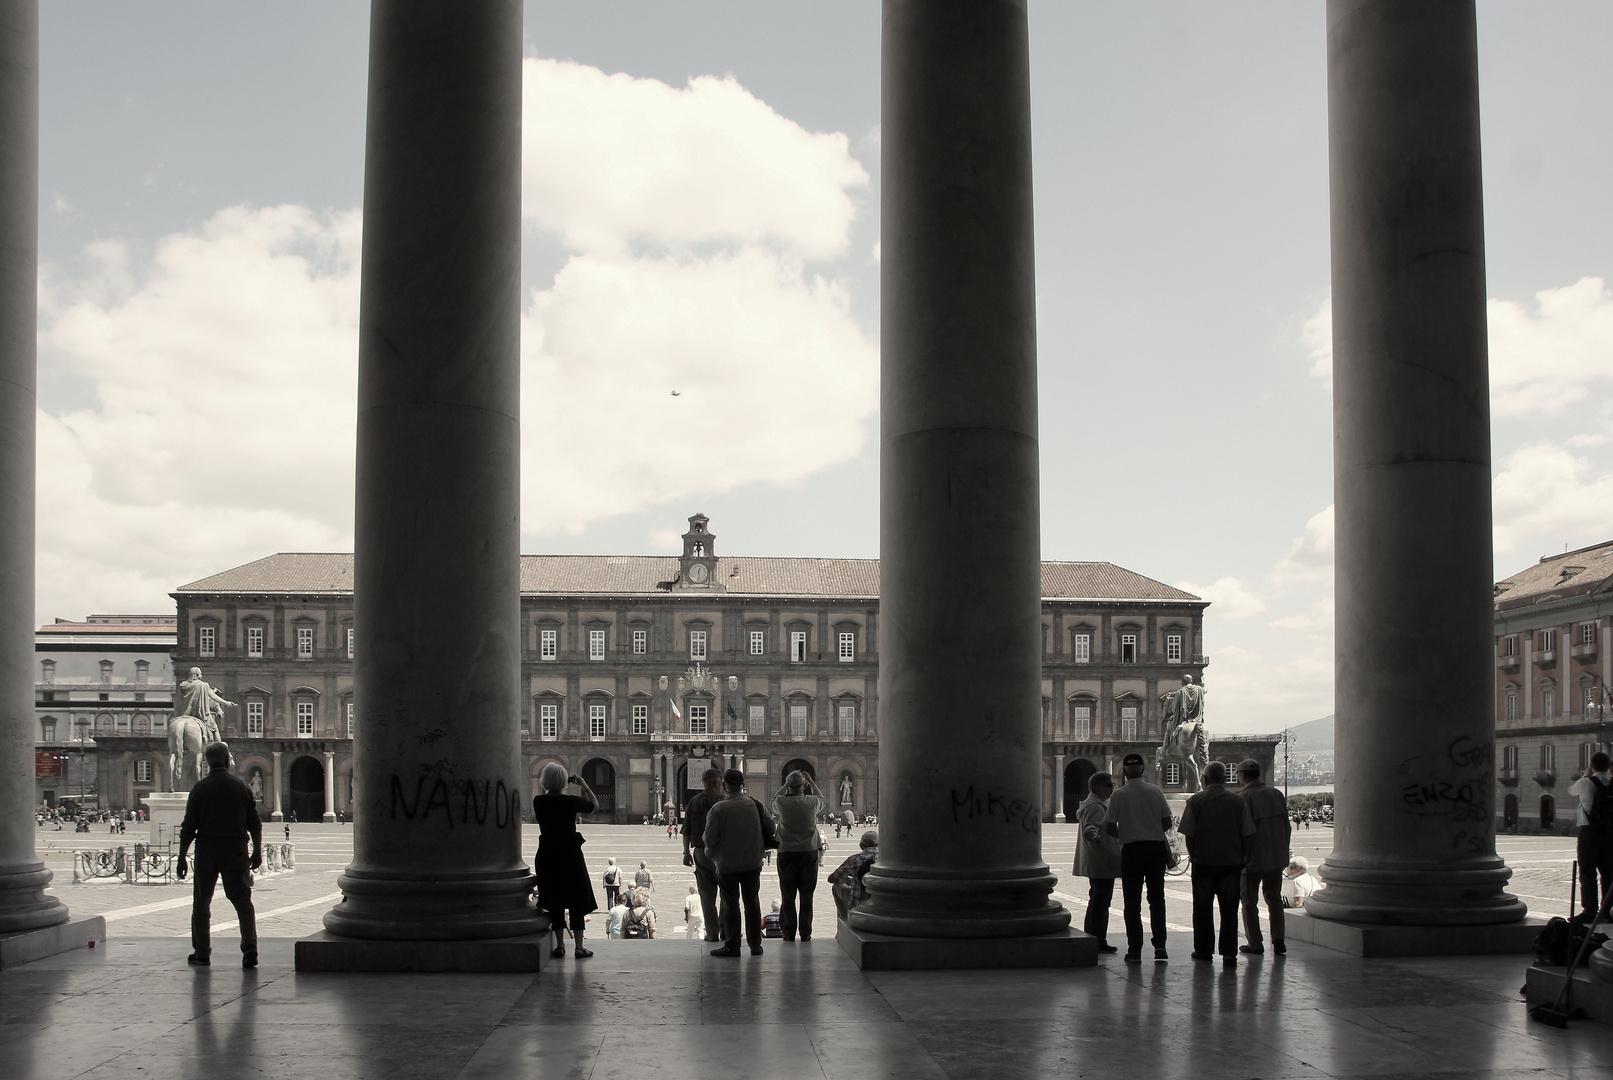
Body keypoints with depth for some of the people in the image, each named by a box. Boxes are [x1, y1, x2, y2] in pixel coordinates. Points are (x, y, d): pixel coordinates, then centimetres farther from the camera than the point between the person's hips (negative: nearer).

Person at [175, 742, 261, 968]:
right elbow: (255, 824, 4)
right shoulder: (241, 786, 2)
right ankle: (250, 947, -13)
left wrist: (181, 858, 3)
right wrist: (257, 852, 14)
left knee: (201, 904, 12)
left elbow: (188, 827, -3)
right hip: (236, 852, 1)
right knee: (242, 900, 2)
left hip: (206, 852, -1)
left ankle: (201, 953, 15)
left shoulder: (200, 788, -3)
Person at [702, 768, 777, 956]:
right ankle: (755, 945, 15)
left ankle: (732, 946, 8)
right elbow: (771, 830, 3)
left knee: (730, 905, 5)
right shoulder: (755, 805, -3)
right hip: (753, 863, 3)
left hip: (727, 865, -3)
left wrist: (711, 853, 7)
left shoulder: (718, 809, -14)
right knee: (752, 903, 12)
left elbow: (710, 838, -14)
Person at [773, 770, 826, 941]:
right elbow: (822, 801, 16)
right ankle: (805, 933, 9)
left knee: (788, 896, 7)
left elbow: (774, 799, 14)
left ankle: (789, 933, 9)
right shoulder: (812, 802, -9)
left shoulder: (781, 802, -11)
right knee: (806, 896, 7)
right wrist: (811, 783, 23)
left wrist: (786, 784, 21)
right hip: (809, 852, 0)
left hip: (787, 853, 0)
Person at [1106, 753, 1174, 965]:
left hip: (1131, 850, -2)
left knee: (1132, 902, 5)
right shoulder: (1155, 792, -1)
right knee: (1156, 898, 12)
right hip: (1156, 848, 2)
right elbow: (1167, 823, 0)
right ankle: (1159, 945, 5)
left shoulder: (1119, 795, -7)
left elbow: (1110, 827, -7)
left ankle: (1135, 950, 3)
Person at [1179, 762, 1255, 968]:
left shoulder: (1195, 801, -4)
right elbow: (1248, 834, 0)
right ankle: (1229, 954, -2)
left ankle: (1204, 950, 19)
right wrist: (1245, 857, 12)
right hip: (1232, 862, 1)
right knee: (1229, 909, 4)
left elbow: (1188, 835, -4)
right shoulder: (1238, 801, -1)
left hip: (1203, 863, -1)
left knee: (1203, 908, 11)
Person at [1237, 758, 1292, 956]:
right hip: (1277, 857, 5)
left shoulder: (1243, 798, -14)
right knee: (1274, 898, 15)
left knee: (1250, 901, 7)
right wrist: (1284, 851, 17)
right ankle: (1278, 940, 7)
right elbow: (1286, 826, 8)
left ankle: (1254, 943, 7)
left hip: (1253, 858, -5)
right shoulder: (1276, 794, 3)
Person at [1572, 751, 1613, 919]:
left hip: (1589, 831, -4)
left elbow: (1571, 790, 12)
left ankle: (1590, 910, -3)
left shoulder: (1586, 783, -8)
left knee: (1588, 873, 0)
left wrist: (1585, 775, 23)